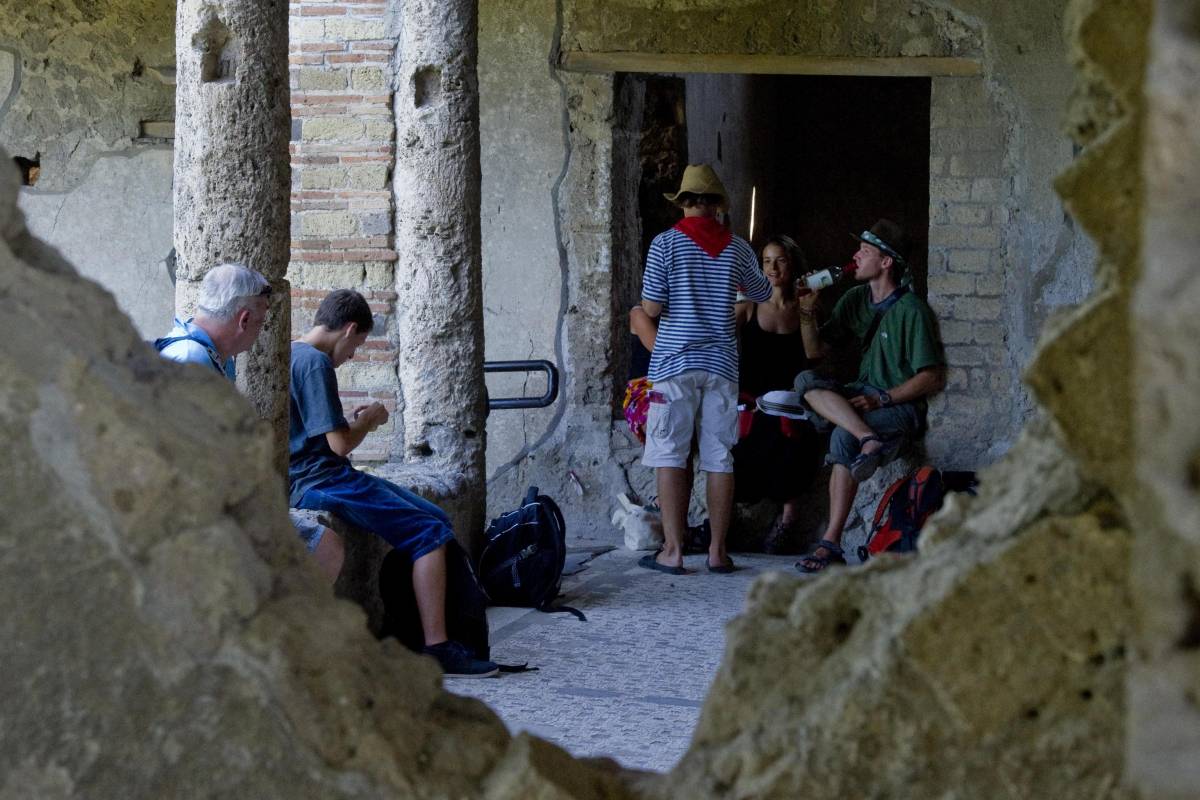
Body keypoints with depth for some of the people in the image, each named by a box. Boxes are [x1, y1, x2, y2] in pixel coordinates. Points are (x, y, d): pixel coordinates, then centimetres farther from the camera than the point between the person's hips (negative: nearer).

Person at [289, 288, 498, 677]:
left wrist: (354, 420, 15)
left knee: (437, 518, 9)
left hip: (307, 480, 10)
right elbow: (340, 444, -19)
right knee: (430, 533, -13)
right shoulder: (315, 363, -16)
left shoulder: (291, 355, 16)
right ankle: (436, 649, -15)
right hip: (320, 482, -10)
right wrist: (370, 419, -1)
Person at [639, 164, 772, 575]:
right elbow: (762, 294, 23)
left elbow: (652, 308, -8)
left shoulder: (665, 244, -5)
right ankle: (718, 551, 7)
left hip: (675, 363, -3)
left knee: (670, 456, 1)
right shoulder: (738, 248, 5)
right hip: (722, 364, 3)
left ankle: (673, 550, -2)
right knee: (720, 458, 6)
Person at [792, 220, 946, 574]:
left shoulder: (911, 311, -9)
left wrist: (882, 398, -19)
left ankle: (831, 543, -31)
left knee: (843, 438, -34)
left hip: (901, 407, -7)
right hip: (862, 396, 7)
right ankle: (870, 439, -39)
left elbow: (933, 378, -12)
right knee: (806, 381, -20)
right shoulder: (855, 299, 13)